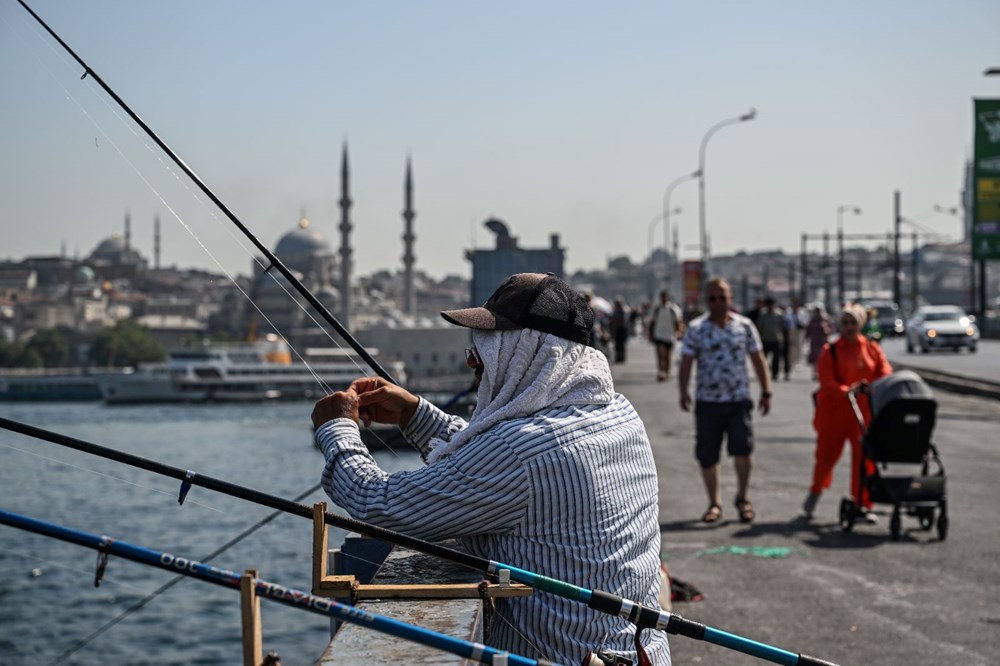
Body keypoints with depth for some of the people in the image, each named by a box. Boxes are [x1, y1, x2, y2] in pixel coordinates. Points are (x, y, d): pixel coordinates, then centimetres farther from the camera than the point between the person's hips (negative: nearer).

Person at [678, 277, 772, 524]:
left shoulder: (744, 326, 6)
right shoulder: (696, 329, 1)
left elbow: (758, 360, 10)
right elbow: (686, 362, -5)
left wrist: (766, 392, 7)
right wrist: (683, 392, -17)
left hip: (739, 400, 0)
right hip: (707, 401, 0)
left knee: (743, 449, -11)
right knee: (707, 455, 3)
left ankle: (742, 498, 10)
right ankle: (714, 503, 18)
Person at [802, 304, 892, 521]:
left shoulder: (872, 349, 7)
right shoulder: (830, 352, -2)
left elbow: (885, 374, -1)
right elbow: (827, 383, -12)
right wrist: (846, 391, -31)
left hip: (865, 412, 2)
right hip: (834, 411, -2)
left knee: (865, 458, -2)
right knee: (826, 454, 5)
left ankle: (862, 504, 7)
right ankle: (816, 490, 32)